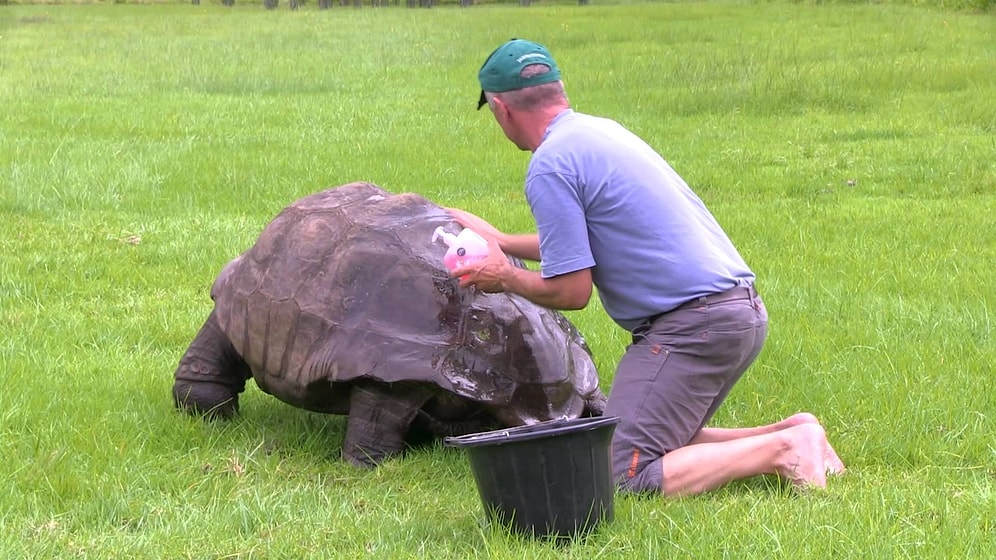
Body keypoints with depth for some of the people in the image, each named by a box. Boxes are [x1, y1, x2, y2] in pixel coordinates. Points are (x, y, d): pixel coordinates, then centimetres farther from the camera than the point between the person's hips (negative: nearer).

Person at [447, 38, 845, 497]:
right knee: (665, 440, 22)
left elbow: (570, 291, -11)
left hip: (694, 325, -10)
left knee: (622, 475, -11)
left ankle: (781, 449, -16)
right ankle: (790, 431, 7)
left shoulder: (551, 165, -12)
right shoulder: (602, 130, 17)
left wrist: (504, 278, 8)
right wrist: (499, 242, 44)